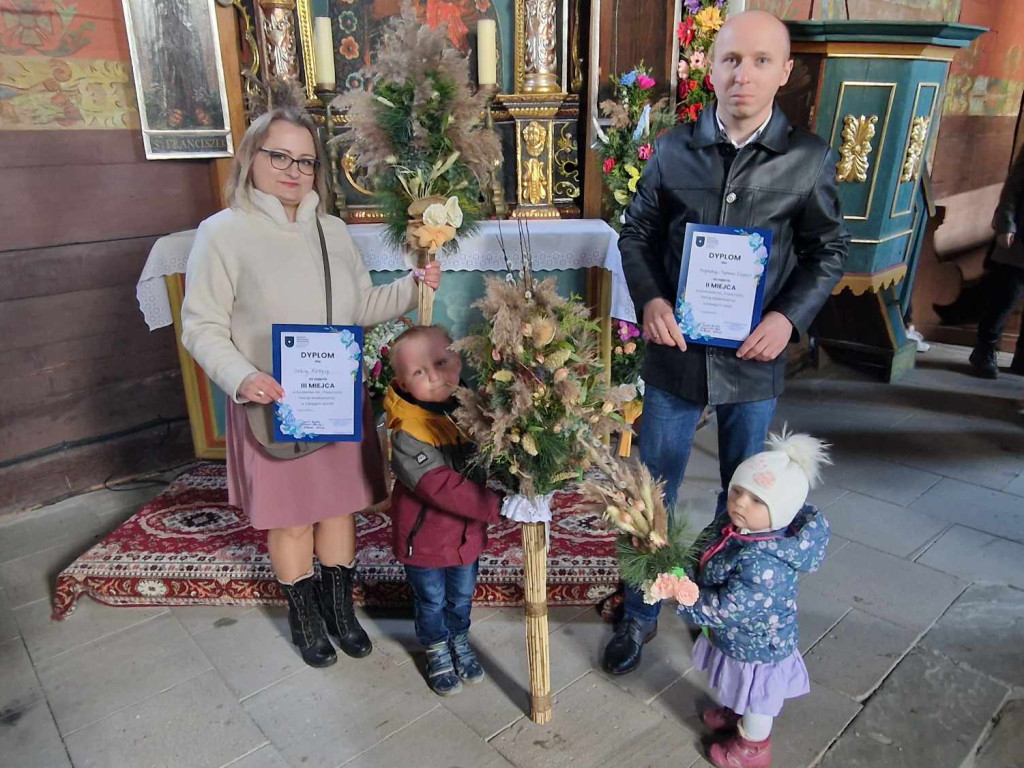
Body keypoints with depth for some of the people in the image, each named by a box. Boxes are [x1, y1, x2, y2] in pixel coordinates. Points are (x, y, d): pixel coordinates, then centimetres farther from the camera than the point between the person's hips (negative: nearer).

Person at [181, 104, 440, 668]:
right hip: (274, 406, -4)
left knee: (340, 504, 16)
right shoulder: (224, 232, -9)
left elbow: (361, 307, 12)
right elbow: (201, 327, -9)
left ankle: (340, 607, 38)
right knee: (290, 518, 10)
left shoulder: (332, 230, 6)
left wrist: (412, 287, -3)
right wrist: (241, 377, -26)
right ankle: (303, 616, 35)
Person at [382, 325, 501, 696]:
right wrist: (497, 506, -38)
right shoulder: (408, 433, -29)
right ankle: (437, 651, 46)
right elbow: (442, 488, -35)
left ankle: (459, 641, 52)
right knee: (431, 601, 20)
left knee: (462, 596, 25)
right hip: (424, 536, -4)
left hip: (468, 531, 5)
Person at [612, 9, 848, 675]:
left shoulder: (811, 159, -4)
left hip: (754, 361, 0)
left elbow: (830, 251, 4)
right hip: (676, 353, 0)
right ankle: (639, 615, 31)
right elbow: (638, 234, 5)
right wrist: (649, 300, -13)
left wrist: (791, 316, -14)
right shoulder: (674, 150, -2)